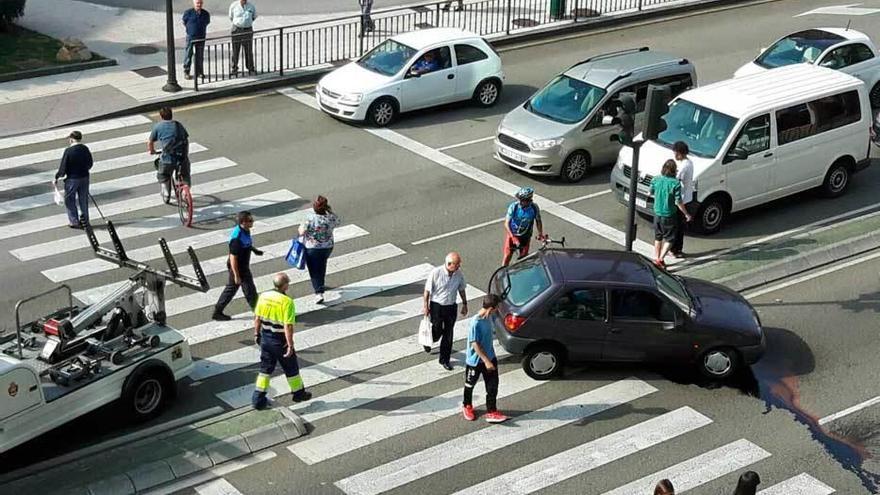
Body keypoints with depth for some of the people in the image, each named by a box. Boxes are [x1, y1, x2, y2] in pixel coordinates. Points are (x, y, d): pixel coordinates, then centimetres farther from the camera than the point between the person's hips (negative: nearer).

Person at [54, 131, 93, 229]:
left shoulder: (69, 151, -20)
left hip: (72, 179, -5)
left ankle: (74, 221, 14)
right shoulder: (85, 149, -3)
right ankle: (85, 220, 27)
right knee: (83, 200, 17)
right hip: (84, 178, 5)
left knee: (69, 200, 11)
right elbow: (90, 164, 9)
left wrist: (56, 178, -2)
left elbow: (63, 167, -15)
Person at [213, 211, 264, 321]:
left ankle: (217, 312, 29)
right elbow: (233, 258, -26)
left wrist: (254, 250, 7)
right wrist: (236, 275, -23)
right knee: (250, 290, 4)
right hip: (238, 268, -10)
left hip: (243, 265, 10)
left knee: (231, 288, 19)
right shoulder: (237, 238, -30)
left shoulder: (245, 231, -2)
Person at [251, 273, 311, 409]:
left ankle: (258, 399, 15)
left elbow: (257, 318, 3)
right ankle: (298, 393, 33)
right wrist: (290, 345, -17)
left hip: (266, 338, 5)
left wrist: (256, 334, 16)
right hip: (280, 341, -5)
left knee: (265, 368, 15)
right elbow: (288, 326, -23)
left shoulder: (263, 296, -5)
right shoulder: (287, 302, -22)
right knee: (291, 368, 15)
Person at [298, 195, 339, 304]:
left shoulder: (311, 219, -26)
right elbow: (337, 222, 8)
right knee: (322, 265, 29)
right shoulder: (331, 217, -14)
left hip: (313, 248, -5)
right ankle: (320, 284, 48)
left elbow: (302, 232, -22)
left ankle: (319, 293, -6)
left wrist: (300, 228, 0)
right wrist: (330, 211, 9)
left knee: (314, 271, 4)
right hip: (328, 247, 5)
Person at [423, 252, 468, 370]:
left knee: (448, 335, 8)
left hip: (451, 307, 4)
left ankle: (444, 360, 21)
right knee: (437, 332, 5)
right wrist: (425, 306, -8)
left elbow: (461, 290, 9)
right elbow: (427, 290, -11)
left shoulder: (459, 274, -7)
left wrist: (464, 304, 14)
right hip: (436, 306, -3)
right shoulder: (436, 273, -19)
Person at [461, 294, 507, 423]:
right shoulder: (476, 323, -30)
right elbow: (475, 344, -26)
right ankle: (467, 406, 38)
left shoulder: (488, 317, -5)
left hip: (489, 357, 7)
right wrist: (486, 361, -25)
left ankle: (491, 412, 12)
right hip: (475, 360, -7)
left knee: (492, 386, 4)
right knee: (470, 384, 16)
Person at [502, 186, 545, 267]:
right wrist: (513, 237, -28)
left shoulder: (534, 208, -19)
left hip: (525, 236, 1)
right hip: (512, 234, -1)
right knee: (507, 256, 1)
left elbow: (538, 221, 1)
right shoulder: (513, 206, -24)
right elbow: (507, 223, -20)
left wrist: (540, 233, -9)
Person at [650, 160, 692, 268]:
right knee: (669, 239, 8)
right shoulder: (675, 183, -19)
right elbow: (678, 202, -16)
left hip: (657, 213, 5)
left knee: (658, 237, 20)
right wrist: (686, 214, -5)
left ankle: (656, 258, 27)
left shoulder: (656, 180, -7)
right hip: (669, 215, -4)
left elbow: (651, 192, 12)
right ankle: (660, 259, -5)